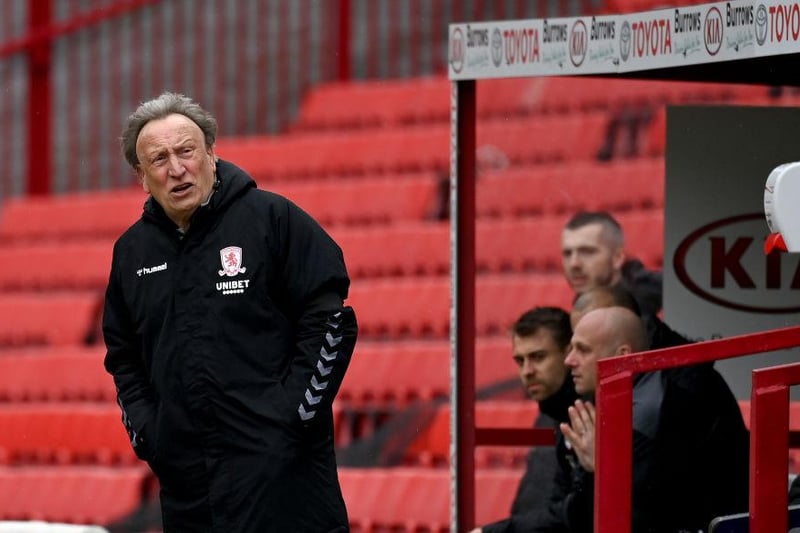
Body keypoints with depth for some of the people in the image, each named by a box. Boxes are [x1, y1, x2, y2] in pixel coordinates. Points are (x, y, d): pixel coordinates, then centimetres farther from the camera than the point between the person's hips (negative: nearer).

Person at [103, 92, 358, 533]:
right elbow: (123, 358, 25)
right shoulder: (132, 251, 14)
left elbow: (331, 320, -5)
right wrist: (143, 430, 11)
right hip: (184, 476, 5)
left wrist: (293, 412, -11)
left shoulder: (273, 219, -3)